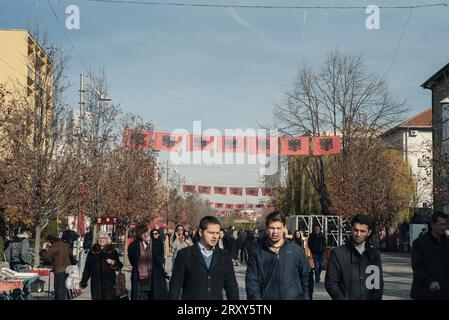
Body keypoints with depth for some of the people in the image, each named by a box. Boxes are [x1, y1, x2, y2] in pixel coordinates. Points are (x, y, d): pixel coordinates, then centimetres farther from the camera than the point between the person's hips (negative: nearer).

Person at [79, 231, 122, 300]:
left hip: (109, 282, 0)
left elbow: (119, 266, 7)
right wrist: (84, 281, 5)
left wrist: (113, 263, -14)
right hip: (96, 282, 0)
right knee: (96, 297, -2)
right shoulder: (92, 251, 9)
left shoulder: (113, 251, 7)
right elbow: (87, 267, 8)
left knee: (109, 298, -3)